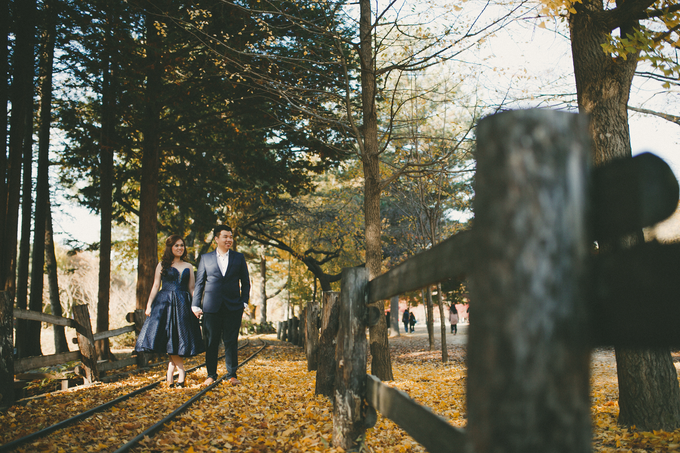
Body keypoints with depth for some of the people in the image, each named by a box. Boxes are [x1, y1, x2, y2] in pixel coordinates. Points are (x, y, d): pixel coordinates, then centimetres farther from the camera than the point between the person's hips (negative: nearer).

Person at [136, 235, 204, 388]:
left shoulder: (188, 267, 13)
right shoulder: (162, 265, 8)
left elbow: (191, 288, 12)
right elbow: (156, 286, 6)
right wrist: (149, 304, -2)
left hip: (183, 305, 2)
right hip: (164, 303, -2)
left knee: (177, 338, -3)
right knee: (169, 339, -8)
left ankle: (170, 371, 4)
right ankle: (181, 371, 0)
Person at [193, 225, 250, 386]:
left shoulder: (239, 258, 9)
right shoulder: (206, 258, 8)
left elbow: (245, 282, 11)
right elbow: (199, 283, 9)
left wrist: (244, 302, 2)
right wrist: (196, 305, 3)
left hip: (233, 307, 0)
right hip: (211, 307, 0)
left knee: (231, 342, 3)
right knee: (211, 342, 5)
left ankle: (232, 375, 12)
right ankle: (211, 374, 16)